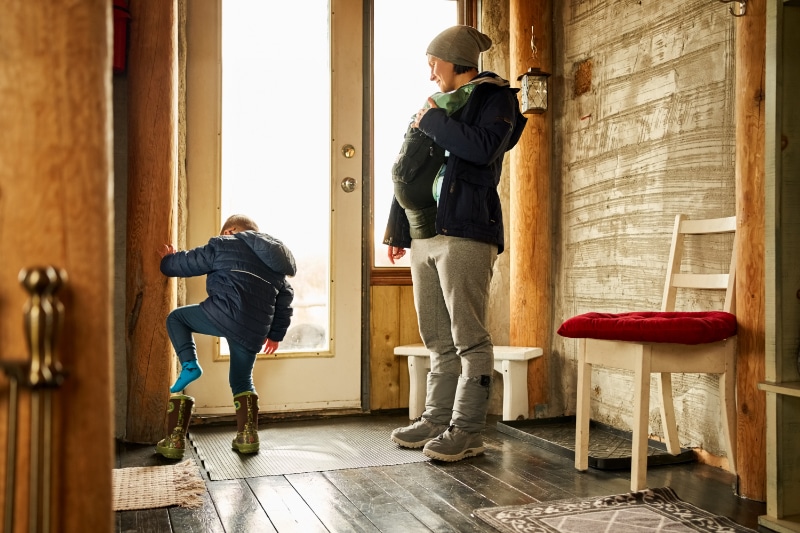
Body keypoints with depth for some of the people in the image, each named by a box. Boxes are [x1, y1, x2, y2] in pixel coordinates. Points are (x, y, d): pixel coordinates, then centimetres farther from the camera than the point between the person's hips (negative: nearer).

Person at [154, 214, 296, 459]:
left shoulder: (224, 245, 10)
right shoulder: (274, 265, 26)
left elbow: (187, 263, 14)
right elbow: (285, 299, 26)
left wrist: (167, 261, 36)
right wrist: (276, 334, 33)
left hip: (225, 313, -6)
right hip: (254, 332, 6)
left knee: (176, 318, 21)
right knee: (242, 380, 24)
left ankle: (189, 365, 4)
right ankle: (248, 436, 16)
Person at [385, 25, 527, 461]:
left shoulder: (495, 97, 3)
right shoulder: (441, 103, 23)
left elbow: (483, 147, -19)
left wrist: (433, 122, -7)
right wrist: (398, 230, 21)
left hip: (466, 233, -7)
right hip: (425, 234, 8)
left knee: (469, 338, -5)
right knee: (438, 340, 11)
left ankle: (467, 431, 0)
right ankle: (436, 421, 19)